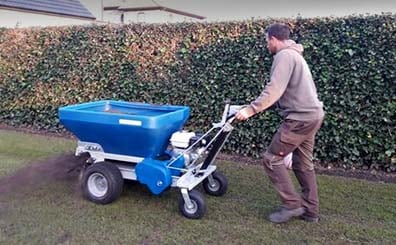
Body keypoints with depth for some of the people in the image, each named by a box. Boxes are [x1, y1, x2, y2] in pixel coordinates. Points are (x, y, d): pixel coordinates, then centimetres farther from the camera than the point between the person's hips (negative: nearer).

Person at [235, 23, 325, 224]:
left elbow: (274, 89, -23)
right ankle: (310, 210, 22)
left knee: (272, 158, -3)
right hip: (312, 114, 10)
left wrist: (251, 109, -23)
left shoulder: (284, 55, -11)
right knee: (303, 163, 15)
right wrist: (257, 106, 20)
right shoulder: (294, 54, 21)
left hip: (300, 118, -10)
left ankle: (292, 204, 3)